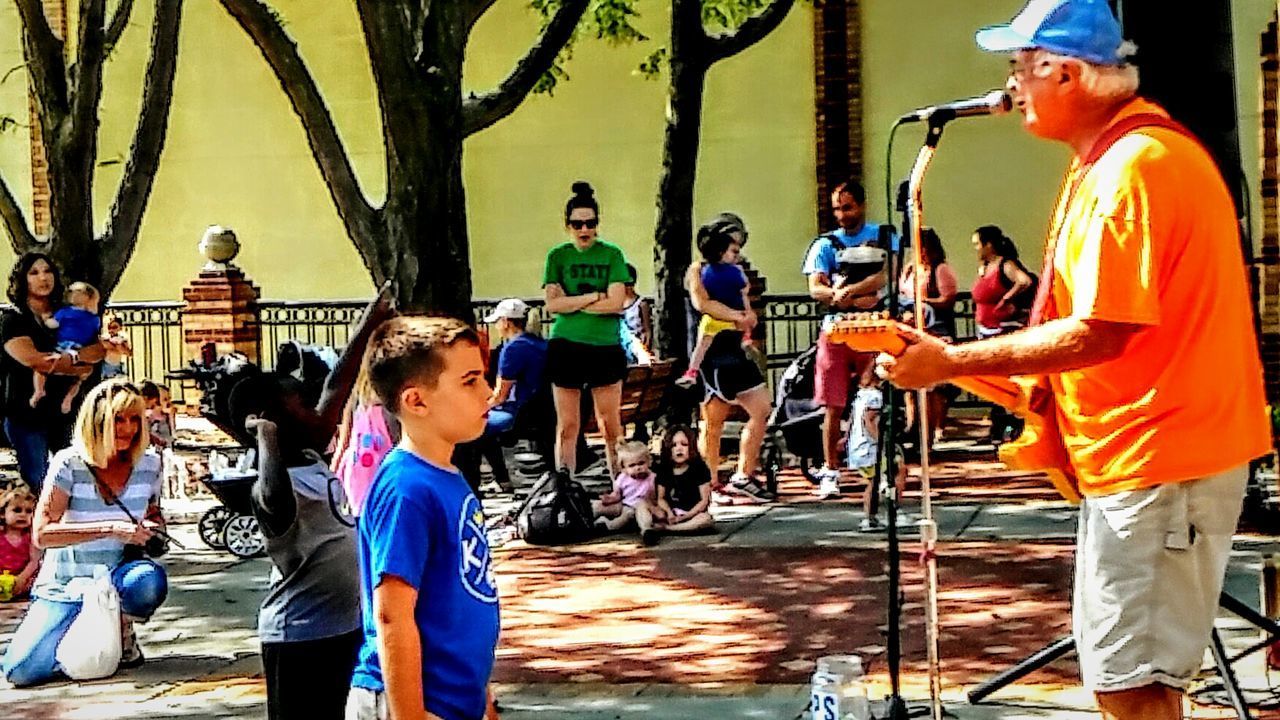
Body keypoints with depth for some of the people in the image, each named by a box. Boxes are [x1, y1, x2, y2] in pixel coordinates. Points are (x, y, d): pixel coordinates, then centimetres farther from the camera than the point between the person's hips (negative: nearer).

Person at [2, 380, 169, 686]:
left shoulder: (149, 463, -1)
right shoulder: (69, 463, -12)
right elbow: (41, 533, -20)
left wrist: (153, 526, -6)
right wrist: (110, 529, -28)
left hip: (118, 576, 1)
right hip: (65, 585, -1)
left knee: (150, 579, -36)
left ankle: (122, 631, -1)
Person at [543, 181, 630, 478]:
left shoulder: (611, 254, 2)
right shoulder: (557, 256, 5)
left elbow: (616, 302, -8)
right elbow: (552, 304, -5)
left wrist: (572, 303, -7)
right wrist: (595, 297, -10)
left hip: (606, 346, -1)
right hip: (566, 346, 1)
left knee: (610, 426, 2)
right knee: (567, 426, 2)